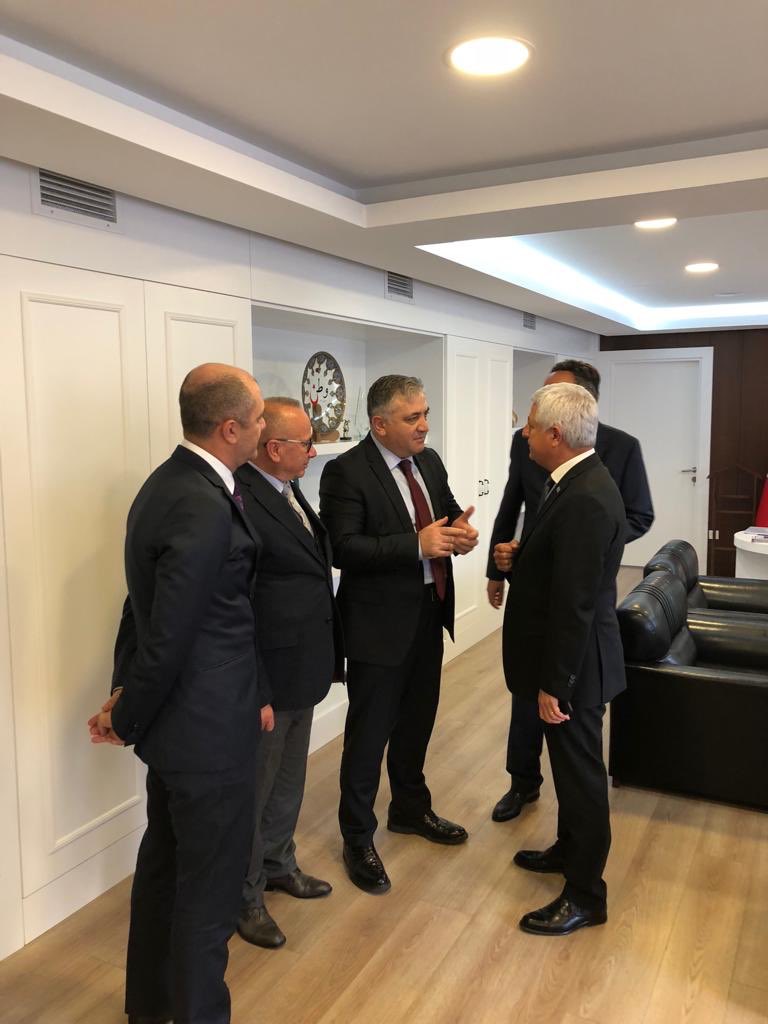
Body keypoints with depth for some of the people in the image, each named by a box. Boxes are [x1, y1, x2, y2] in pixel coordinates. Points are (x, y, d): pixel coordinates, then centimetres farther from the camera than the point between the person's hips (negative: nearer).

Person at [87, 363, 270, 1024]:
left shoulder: (168, 482, 5)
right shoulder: (205, 509, -27)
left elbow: (145, 607, 9)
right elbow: (168, 637, -24)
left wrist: (126, 694, 11)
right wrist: (127, 721, -8)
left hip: (175, 721, 10)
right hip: (209, 732, -10)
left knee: (163, 864, 26)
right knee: (209, 893, 9)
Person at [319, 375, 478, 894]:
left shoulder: (429, 461, 5)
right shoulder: (346, 472, -17)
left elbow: (448, 512, 14)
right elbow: (343, 548, -25)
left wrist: (461, 529, -10)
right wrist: (417, 544, -30)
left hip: (429, 611, 7)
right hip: (381, 620, -7)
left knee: (418, 720, 22)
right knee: (370, 730, 6)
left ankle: (411, 809, 44)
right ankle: (358, 839, 25)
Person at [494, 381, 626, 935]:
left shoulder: (585, 499, -27)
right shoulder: (578, 480, 5)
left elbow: (575, 603, -26)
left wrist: (554, 684, -21)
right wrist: (517, 558, -1)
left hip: (575, 662, -10)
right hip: (563, 656, 10)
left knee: (580, 770, 6)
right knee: (570, 763, 25)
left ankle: (585, 894, 24)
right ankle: (571, 848, 45)